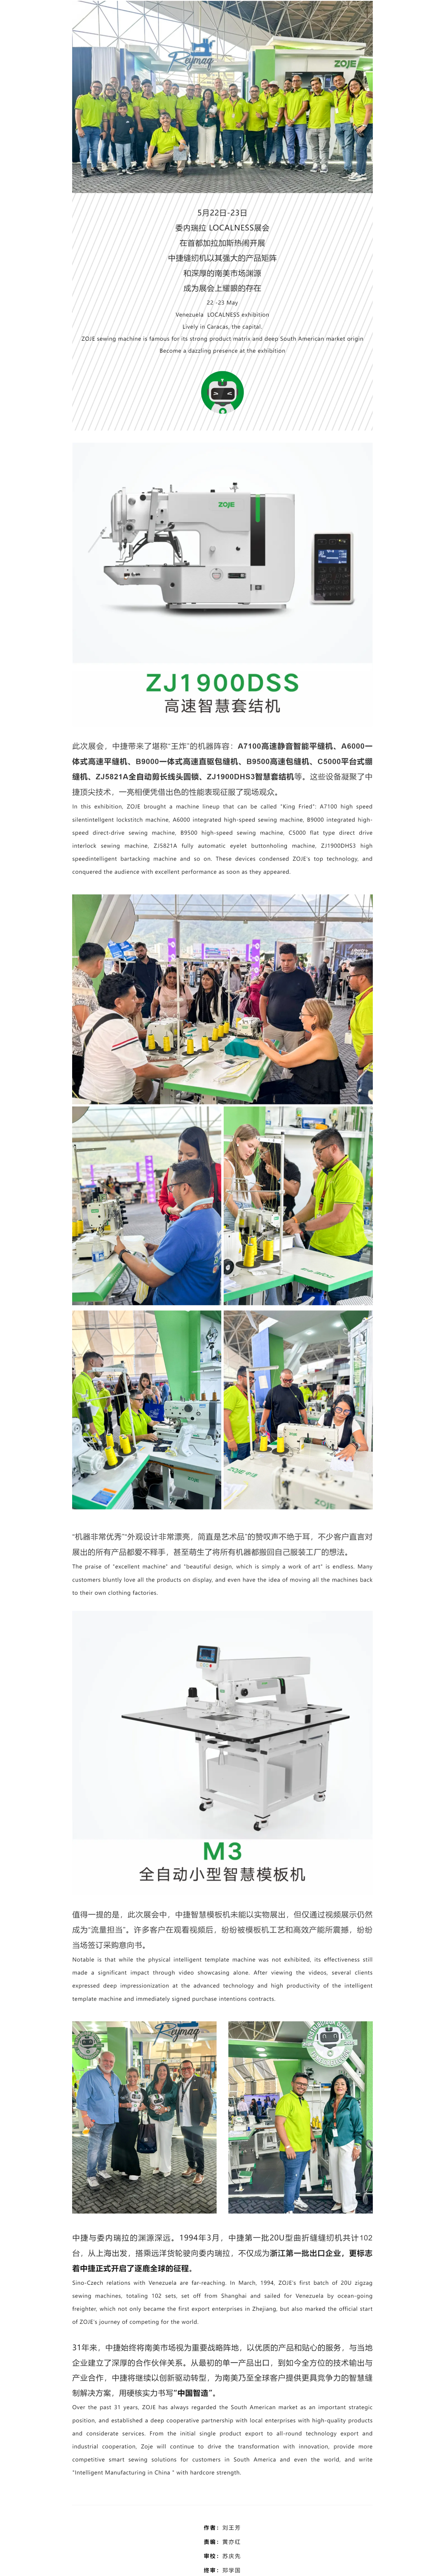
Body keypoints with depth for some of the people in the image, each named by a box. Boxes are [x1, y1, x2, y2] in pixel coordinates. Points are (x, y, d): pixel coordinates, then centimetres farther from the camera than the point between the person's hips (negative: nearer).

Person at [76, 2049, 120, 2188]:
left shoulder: (115, 2078, 12)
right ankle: (91, 2176, 3)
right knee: (94, 2149, -4)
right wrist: (86, 2116, -16)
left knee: (105, 2146, 17)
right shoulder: (90, 2076, -10)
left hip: (112, 2121, 6)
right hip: (97, 2120, -6)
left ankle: (102, 2170, 30)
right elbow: (82, 2098, -11)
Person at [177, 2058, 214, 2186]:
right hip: (184, 2122, 6)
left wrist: (205, 2119, -15)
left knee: (198, 2147, -1)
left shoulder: (201, 2081, -8)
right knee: (188, 2146, 16)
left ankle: (200, 2173, 6)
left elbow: (209, 2100, -10)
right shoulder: (179, 2084, 9)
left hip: (196, 2122, -5)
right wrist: (178, 2120, 7)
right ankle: (191, 2167, 31)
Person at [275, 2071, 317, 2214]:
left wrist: (313, 2139, 21)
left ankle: (296, 2199, 36)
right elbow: (279, 2124, -21)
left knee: (299, 2176, 20)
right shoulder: (287, 2100, -15)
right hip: (293, 2150, -8)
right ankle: (289, 2210, 4)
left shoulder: (305, 2102, 14)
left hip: (306, 2149, 8)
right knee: (292, 2179, -3)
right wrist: (288, 2146, -23)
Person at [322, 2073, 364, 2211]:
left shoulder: (352, 2103, -5)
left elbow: (359, 2125, -7)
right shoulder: (329, 2104, 10)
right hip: (332, 2143, 5)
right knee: (335, 2173, 7)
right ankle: (339, 2200, 19)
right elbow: (325, 2123, 18)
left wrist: (357, 2146, -11)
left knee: (346, 2173, -7)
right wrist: (325, 2142, 13)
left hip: (347, 2143, -5)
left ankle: (350, 2207, 1)